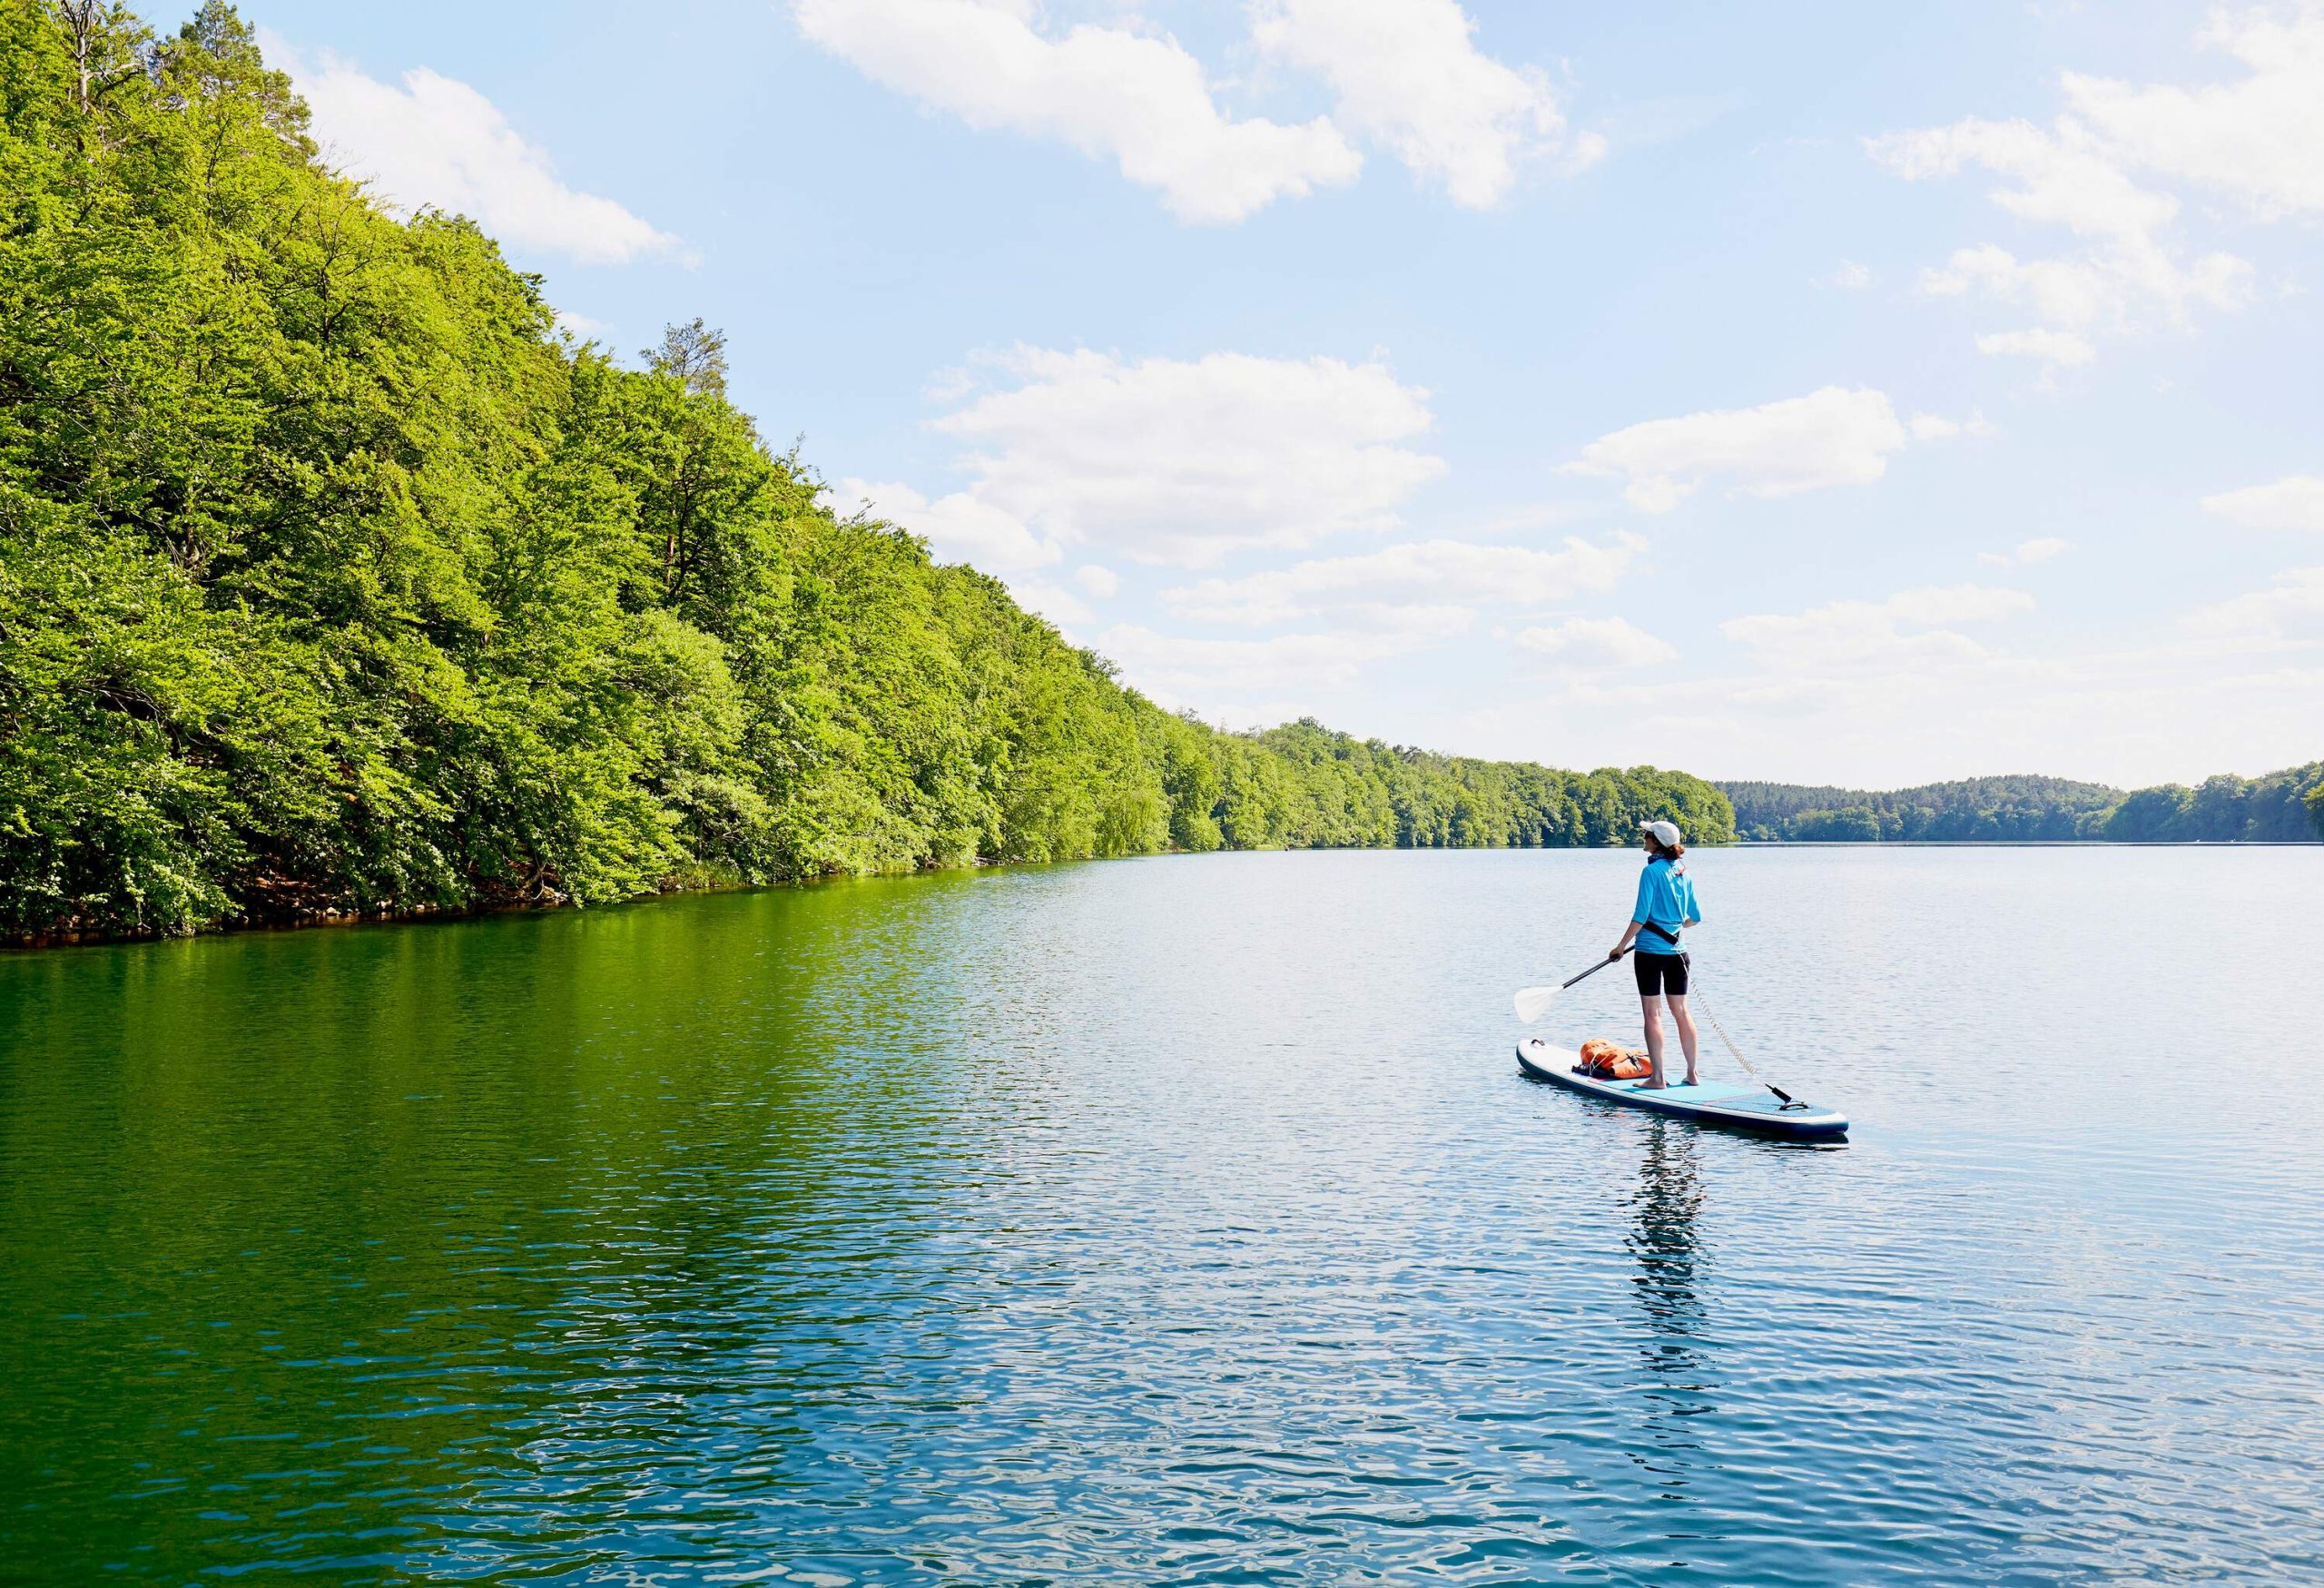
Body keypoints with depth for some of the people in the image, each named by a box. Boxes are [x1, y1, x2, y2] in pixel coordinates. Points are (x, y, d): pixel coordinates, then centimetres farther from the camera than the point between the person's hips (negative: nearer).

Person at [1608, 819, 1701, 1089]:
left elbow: (1640, 916, -16)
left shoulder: (1652, 871, -13)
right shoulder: (1683, 872, 7)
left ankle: (1657, 1078, -2)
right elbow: (1695, 917, 14)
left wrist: (1621, 946, -7)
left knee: (1652, 1013, -2)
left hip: (1650, 951, -7)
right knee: (1681, 1011, 13)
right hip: (1677, 952, 7)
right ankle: (1692, 1074, 18)